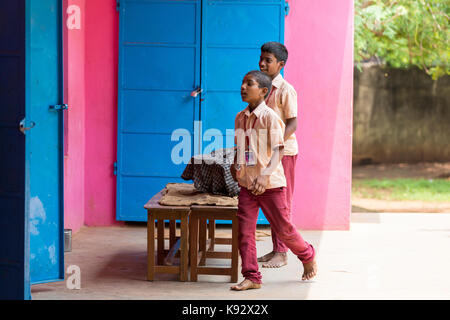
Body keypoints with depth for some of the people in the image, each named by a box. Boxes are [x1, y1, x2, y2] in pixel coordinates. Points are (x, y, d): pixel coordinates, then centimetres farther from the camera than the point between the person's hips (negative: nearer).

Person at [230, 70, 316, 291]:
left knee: (283, 228, 5)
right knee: (244, 230, -2)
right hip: (246, 184, 5)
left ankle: (308, 257, 31)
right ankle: (251, 277, 5)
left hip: (270, 184, -5)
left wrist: (265, 177, -23)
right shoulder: (240, 118, 8)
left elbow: (278, 151, -14)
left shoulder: (269, 117, -11)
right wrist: (236, 168, 9)